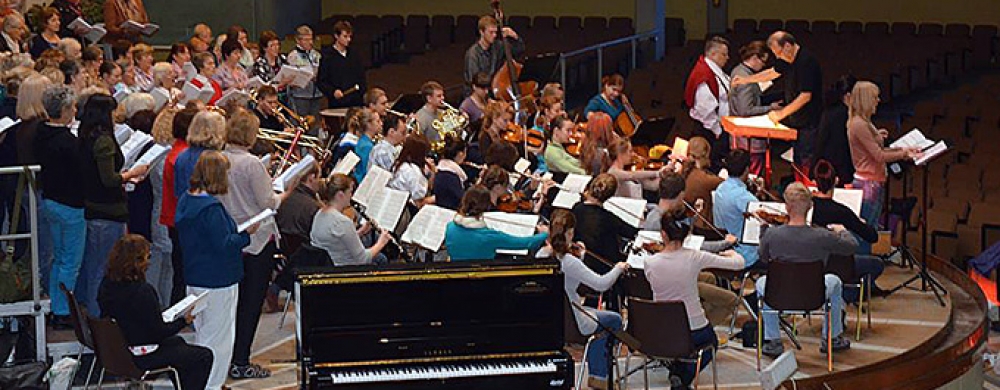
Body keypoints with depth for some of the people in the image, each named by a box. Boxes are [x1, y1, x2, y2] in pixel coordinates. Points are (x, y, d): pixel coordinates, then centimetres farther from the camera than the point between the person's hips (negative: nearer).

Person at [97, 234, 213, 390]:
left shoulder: (107, 284, -3)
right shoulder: (141, 291, -28)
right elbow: (159, 332, -21)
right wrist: (184, 320, -6)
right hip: (142, 358, -9)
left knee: (178, 342, 33)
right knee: (204, 357, 3)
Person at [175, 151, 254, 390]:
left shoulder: (186, 200, 6)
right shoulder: (211, 208, -23)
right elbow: (224, 245, -23)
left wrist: (237, 234, 12)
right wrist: (246, 234, -9)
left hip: (194, 278, 9)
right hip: (217, 281, -9)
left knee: (202, 332, 20)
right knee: (218, 336, 1)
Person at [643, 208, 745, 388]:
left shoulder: (649, 262, -14)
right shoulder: (694, 258, -19)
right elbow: (739, 263, -10)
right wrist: (731, 253, 14)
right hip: (695, 331, -3)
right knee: (711, 341, 34)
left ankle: (676, 369, 22)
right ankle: (683, 378, 12)